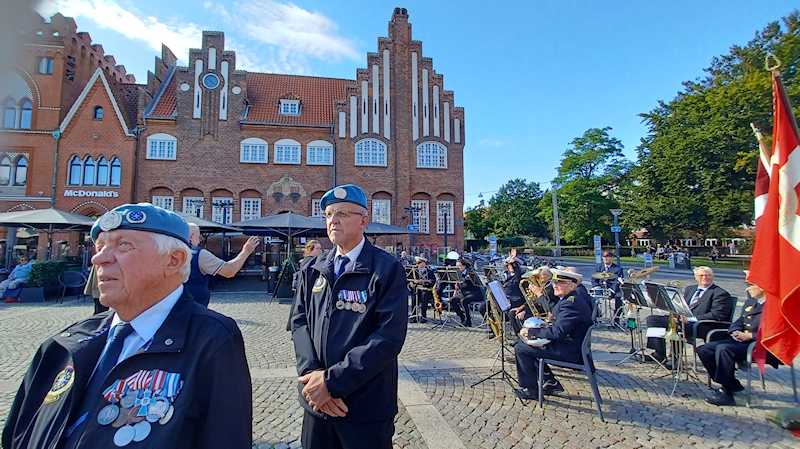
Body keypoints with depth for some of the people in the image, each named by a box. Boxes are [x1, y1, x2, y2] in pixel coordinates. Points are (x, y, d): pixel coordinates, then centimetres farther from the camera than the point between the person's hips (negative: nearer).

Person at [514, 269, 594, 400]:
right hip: (568, 346, 11)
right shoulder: (568, 300, 10)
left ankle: (531, 391, 2)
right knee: (526, 344, 18)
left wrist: (532, 331, -20)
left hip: (569, 352, -11)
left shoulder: (570, 304, -24)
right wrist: (547, 326, 3)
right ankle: (551, 383, 19)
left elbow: (557, 332, -29)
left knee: (520, 348, -10)